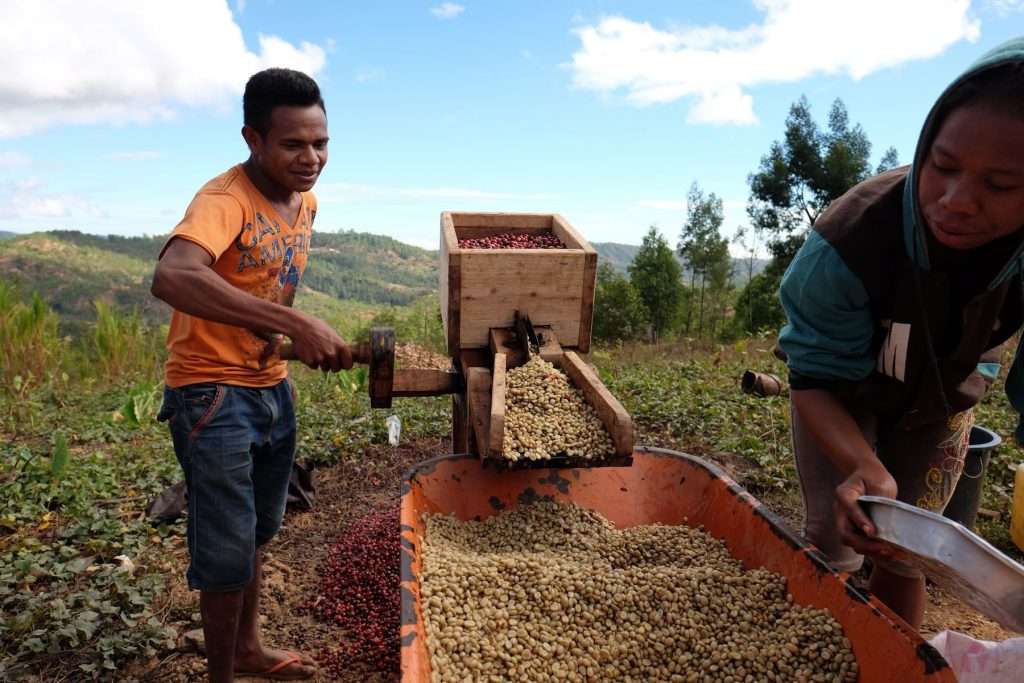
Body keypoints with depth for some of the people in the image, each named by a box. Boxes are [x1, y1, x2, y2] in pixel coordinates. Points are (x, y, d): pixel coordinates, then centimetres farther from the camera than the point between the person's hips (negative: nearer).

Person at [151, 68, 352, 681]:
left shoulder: (306, 201, 3)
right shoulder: (224, 200, -22)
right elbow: (171, 278, -43)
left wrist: (309, 338, 6)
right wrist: (295, 324, -47)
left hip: (273, 387, 8)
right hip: (211, 394, -8)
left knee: (256, 536, 21)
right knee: (228, 553, 0)